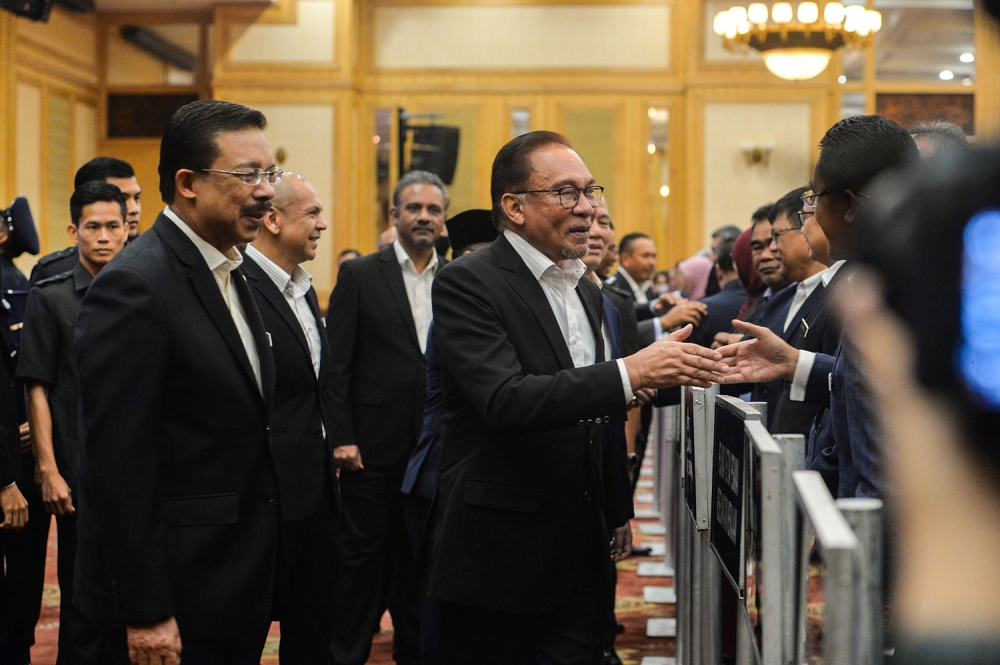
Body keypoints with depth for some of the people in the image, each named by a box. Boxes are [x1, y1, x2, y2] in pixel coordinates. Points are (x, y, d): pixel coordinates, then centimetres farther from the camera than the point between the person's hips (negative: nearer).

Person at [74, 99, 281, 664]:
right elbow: (119, 462, -19)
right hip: (178, 601, -8)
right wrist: (144, 612, -19)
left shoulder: (232, 274, 12)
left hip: (240, 588, 8)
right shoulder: (135, 286, -17)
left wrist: (261, 578, 17)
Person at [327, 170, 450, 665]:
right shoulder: (359, 276, -2)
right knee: (363, 553, 3)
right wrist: (341, 437, -10)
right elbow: (335, 362, -5)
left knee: (420, 555, 12)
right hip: (375, 446, -3)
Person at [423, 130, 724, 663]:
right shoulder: (467, 283, -10)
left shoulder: (586, 291, 16)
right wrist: (629, 373, -29)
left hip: (579, 554, 7)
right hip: (500, 555, -7)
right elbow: (504, 400, -25)